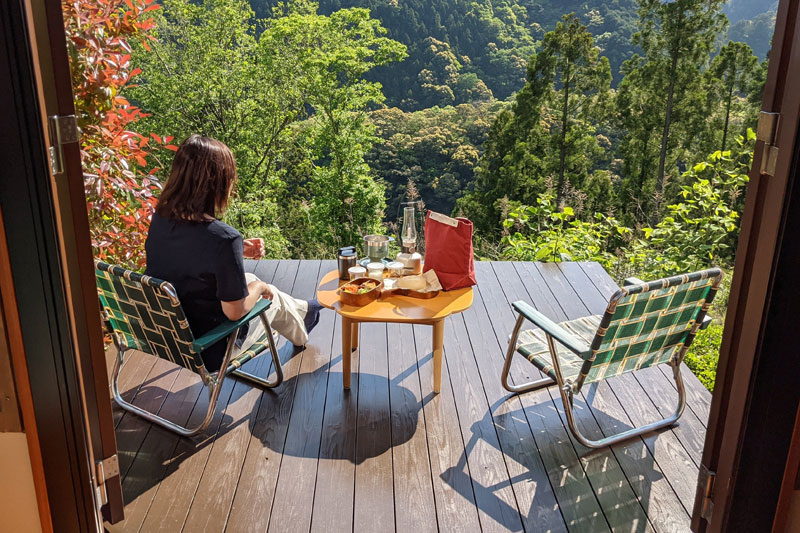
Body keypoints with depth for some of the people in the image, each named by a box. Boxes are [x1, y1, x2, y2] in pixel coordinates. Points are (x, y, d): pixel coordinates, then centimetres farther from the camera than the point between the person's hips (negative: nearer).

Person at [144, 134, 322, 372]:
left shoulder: (160, 219, -11)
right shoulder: (223, 237, -33)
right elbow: (235, 311, -24)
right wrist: (260, 287, -5)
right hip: (209, 351, -6)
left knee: (246, 280, 27)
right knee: (273, 296, 21)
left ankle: (300, 310, 57)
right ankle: (300, 335, 57)